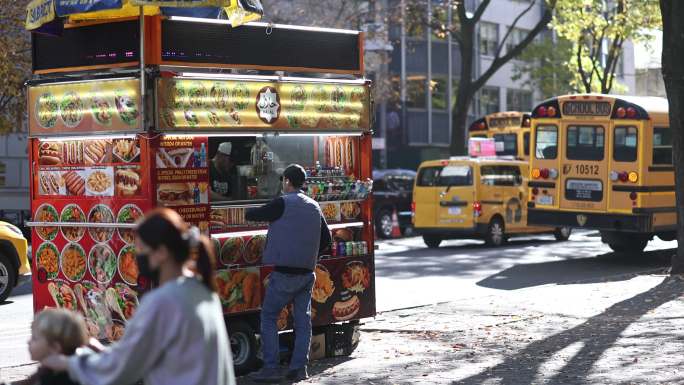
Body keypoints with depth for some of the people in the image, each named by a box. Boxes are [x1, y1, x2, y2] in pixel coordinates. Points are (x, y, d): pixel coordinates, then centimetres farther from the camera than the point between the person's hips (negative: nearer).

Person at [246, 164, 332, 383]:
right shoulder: (314, 207, 11)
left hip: (284, 273, -6)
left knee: (268, 317, 2)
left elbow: (251, 215, -5)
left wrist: (250, 212, 18)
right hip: (307, 272, 6)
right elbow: (326, 238, 18)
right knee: (303, 320, 10)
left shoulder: (283, 204, -10)